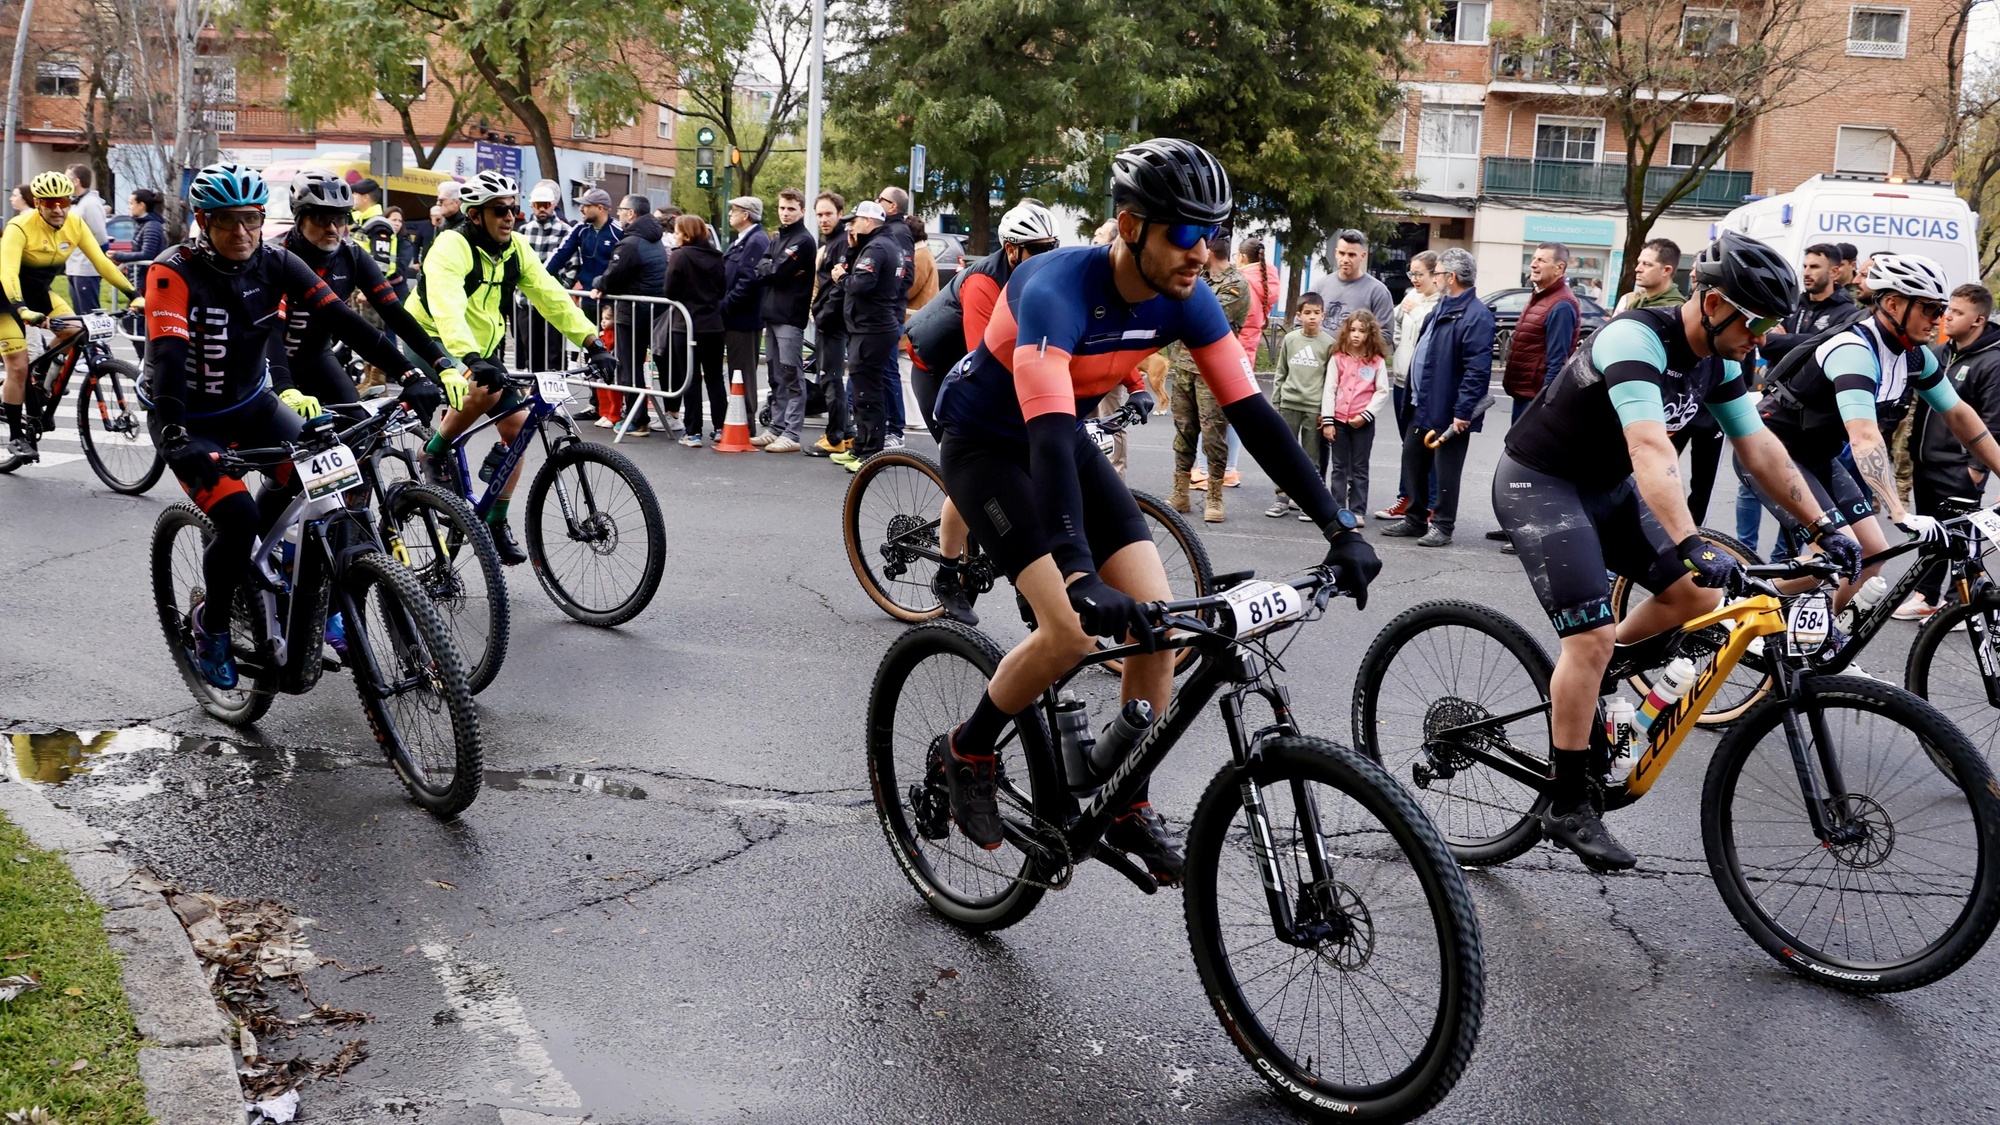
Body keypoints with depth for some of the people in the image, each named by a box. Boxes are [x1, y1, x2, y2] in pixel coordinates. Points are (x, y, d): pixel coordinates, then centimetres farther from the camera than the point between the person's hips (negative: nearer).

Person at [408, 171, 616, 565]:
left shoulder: (516, 248, 0)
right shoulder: (452, 246, -22)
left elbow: (552, 297, -4)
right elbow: (447, 309, -36)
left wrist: (593, 343, -16)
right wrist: (471, 359, -52)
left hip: (484, 350, 7)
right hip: (435, 344, -7)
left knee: (517, 424, -5)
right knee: (487, 389, -35)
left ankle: (495, 523, 6)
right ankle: (435, 454, -9)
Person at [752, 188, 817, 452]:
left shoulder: (803, 240, -8)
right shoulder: (777, 237, 20)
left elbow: (777, 273, -15)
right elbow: (761, 270, 9)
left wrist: (767, 269, 3)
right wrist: (772, 269, -9)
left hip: (790, 317, -9)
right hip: (771, 314, 9)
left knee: (792, 377, -7)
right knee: (776, 377, 13)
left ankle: (792, 434, -7)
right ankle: (777, 428, 19)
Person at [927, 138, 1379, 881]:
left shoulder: (1184, 299, -14)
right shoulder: (1055, 290, -34)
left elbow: (1252, 414, -14)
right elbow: (1047, 433, -45)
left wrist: (1339, 529, -20)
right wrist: (1080, 577, -57)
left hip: (1066, 439, 6)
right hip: (987, 446, -6)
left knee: (1157, 616, -8)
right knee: (1073, 630, -22)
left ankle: (1129, 808, 8)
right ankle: (966, 752, 5)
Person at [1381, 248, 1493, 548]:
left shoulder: (1477, 316, -18)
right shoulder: (1441, 308, 14)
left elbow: (1477, 370, -23)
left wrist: (1463, 412, -25)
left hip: (1448, 412, -10)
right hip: (1422, 405, 10)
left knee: (1446, 471, 2)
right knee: (1412, 461, 15)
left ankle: (1442, 526, 12)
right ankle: (1414, 519, 27)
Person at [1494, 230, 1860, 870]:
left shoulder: (1718, 361, -1)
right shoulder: (1636, 339, -28)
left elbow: (1758, 446, 7)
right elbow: (1651, 450, -41)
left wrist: (1823, 526, 3)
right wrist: (1692, 546, -50)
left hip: (1607, 486, 9)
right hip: (1539, 485, -9)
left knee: (1698, 594, -1)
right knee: (1591, 637, -17)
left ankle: (1595, 674, 22)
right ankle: (1568, 808, -7)